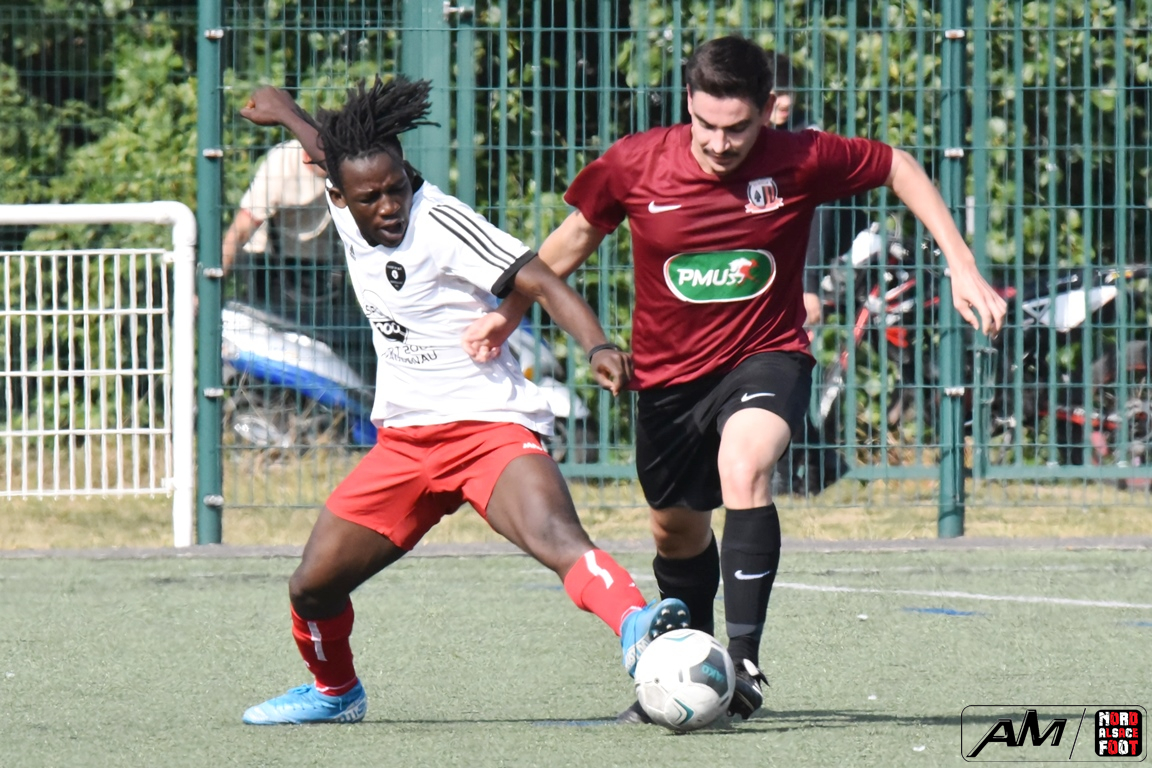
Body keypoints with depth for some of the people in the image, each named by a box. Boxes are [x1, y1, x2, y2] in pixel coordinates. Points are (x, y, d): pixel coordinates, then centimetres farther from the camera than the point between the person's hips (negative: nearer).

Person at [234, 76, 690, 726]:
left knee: (555, 537, -36)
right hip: (404, 442, 7)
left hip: (490, 428, -7)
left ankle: (635, 628, -59)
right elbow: (330, 150, 28)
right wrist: (283, 111, 47)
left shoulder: (440, 222, -16)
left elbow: (541, 282, -22)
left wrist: (598, 346, -38)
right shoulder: (348, 215, 3)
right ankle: (336, 691, 37)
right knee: (313, 587, 8)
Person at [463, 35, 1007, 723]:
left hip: (765, 357, -3)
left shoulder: (800, 161, -18)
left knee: (745, 469, -33)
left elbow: (898, 168, -2)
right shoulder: (635, 165, -14)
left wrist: (963, 268, -6)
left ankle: (744, 660, -33)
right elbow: (579, 233, 7)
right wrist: (510, 311, 7)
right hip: (668, 373, 3)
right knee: (678, 531, 18)